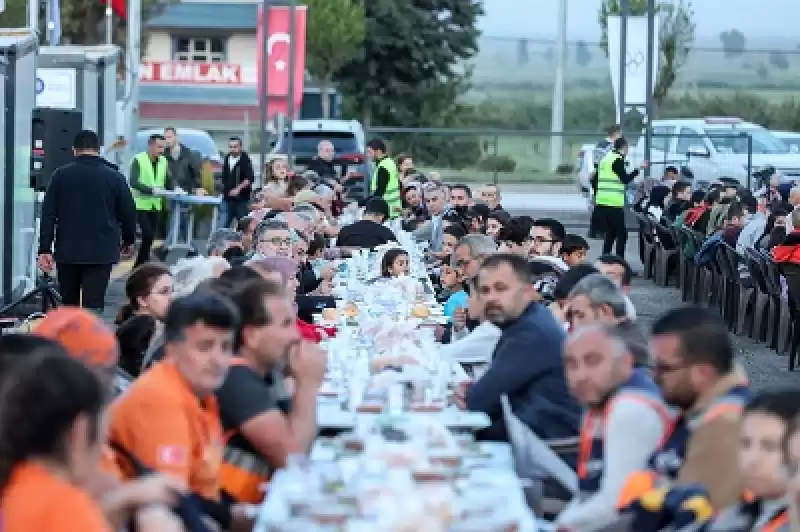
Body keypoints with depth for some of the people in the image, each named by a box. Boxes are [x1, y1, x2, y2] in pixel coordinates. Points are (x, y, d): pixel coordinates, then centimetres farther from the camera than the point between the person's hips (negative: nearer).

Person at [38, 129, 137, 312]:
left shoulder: (61, 175, 1)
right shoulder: (114, 177, 0)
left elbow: (48, 214, -1)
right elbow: (128, 213, 5)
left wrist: (45, 249, 1)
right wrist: (128, 241, 22)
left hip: (67, 251, 1)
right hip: (102, 253, -1)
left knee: (69, 304, 16)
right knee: (93, 305, -4)